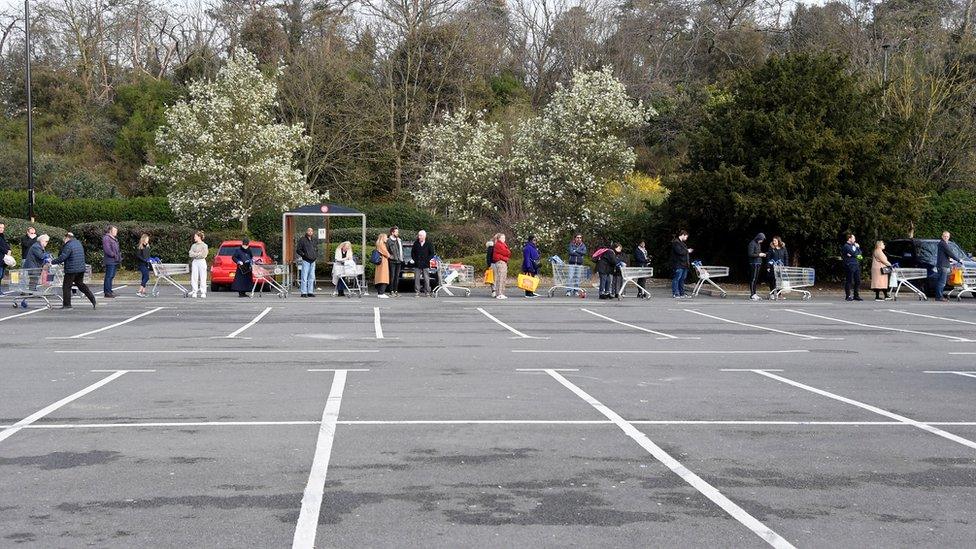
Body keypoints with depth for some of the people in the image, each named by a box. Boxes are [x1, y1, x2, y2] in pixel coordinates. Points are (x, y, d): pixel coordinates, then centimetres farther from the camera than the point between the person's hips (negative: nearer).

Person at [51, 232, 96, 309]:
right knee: (80, 284, 20)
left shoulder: (69, 246, -15)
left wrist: (52, 262, -8)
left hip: (71, 269, -8)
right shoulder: (79, 244, 14)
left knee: (66, 286, 2)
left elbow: (62, 257, -19)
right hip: (81, 269, 8)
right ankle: (92, 298, 12)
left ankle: (66, 304, 3)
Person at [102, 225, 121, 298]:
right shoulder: (106, 238, -11)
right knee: (109, 276, -9)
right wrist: (114, 255, -18)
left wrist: (119, 255, 12)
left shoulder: (114, 239, 21)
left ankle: (109, 291, 18)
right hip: (110, 261, -10)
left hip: (115, 261, 10)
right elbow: (107, 249, -20)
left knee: (112, 276, 13)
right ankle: (107, 292, -8)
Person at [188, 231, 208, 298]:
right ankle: (194, 292, 4)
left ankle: (203, 293, -3)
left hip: (202, 262, -4)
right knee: (194, 278, 1)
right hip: (194, 262, 4)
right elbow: (190, 254, 2)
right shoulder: (193, 245, 13)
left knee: (202, 278, -4)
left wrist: (195, 254, -5)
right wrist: (198, 253, -9)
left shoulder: (204, 245, -1)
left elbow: (203, 255, -10)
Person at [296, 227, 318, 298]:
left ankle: (310, 292, 12)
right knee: (304, 277, -7)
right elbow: (298, 250, -3)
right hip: (306, 260, -6)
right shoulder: (302, 240, -2)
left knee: (312, 277, 7)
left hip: (313, 261, 6)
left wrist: (316, 256, 12)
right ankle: (304, 292, -5)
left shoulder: (314, 240, 15)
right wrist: (303, 255, -13)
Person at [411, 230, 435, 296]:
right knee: (417, 279, -1)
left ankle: (427, 292, 2)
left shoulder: (429, 244, 0)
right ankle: (417, 292, 4)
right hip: (417, 265, 2)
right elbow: (412, 253, 12)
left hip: (426, 265, -2)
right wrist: (415, 260, -1)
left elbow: (432, 254, 2)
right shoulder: (416, 243, 6)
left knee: (426, 279, -3)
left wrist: (426, 260, -7)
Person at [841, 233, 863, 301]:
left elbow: (859, 253, 12)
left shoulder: (853, 245, 19)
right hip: (850, 265, -8)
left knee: (858, 281, 7)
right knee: (849, 281, -4)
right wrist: (857, 248, 4)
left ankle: (856, 296, 14)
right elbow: (854, 253, -15)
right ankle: (848, 296, 2)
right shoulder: (846, 246, -7)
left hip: (856, 265, 8)